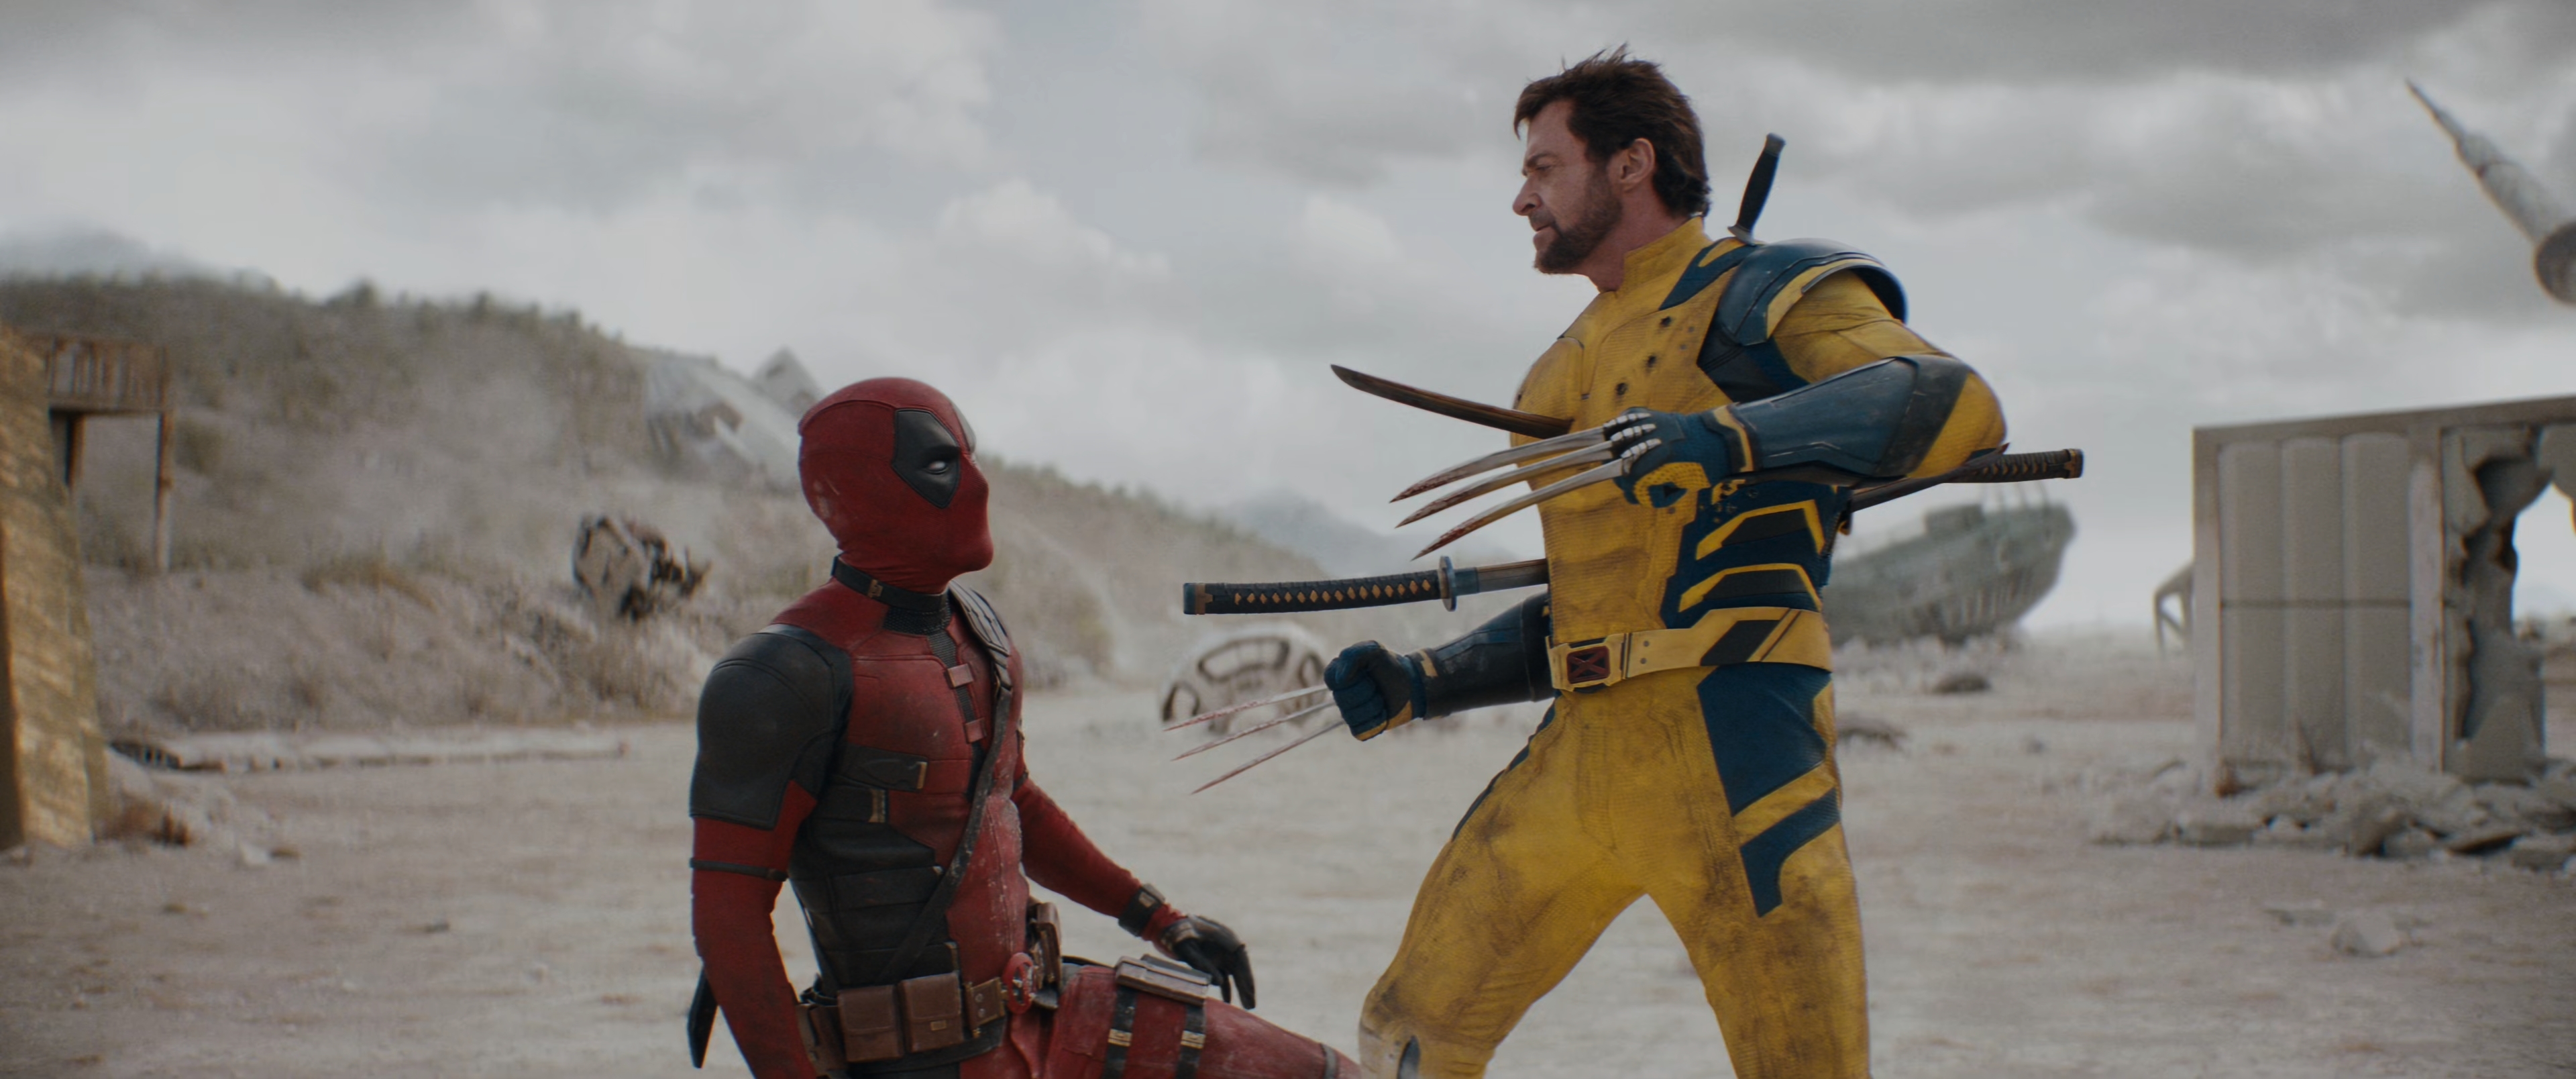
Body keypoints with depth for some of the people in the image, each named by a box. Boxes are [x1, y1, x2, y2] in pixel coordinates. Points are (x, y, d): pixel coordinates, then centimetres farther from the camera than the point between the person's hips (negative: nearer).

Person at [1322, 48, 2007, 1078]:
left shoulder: (1767, 292, 0)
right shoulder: (1564, 371, 23)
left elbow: (1955, 403, -19)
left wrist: (1729, 437, -32)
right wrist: (1418, 685, 14)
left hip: (1729, 740, -7)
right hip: (1583, 751, 7)